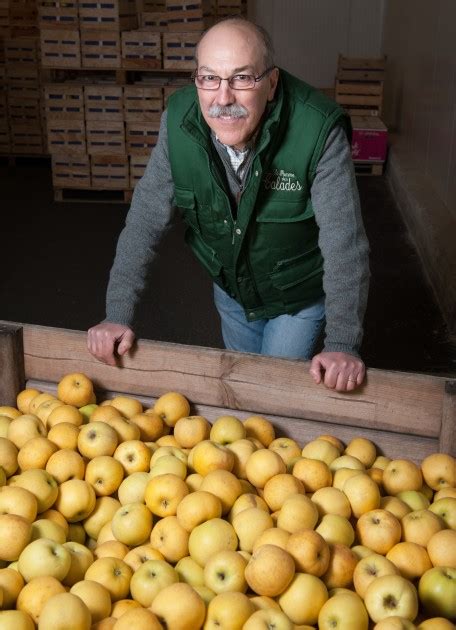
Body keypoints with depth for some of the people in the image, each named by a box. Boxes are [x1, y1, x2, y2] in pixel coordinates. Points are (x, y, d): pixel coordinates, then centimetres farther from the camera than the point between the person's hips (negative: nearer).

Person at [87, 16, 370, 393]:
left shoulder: (318, 131, -33)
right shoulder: (179, 120, -21)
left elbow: (344, 242, -30)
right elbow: (146, 219, -16)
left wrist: (343, 344, -35)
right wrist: (118, 315, -20)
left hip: (299, 296, -4)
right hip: (230, 289, 4)